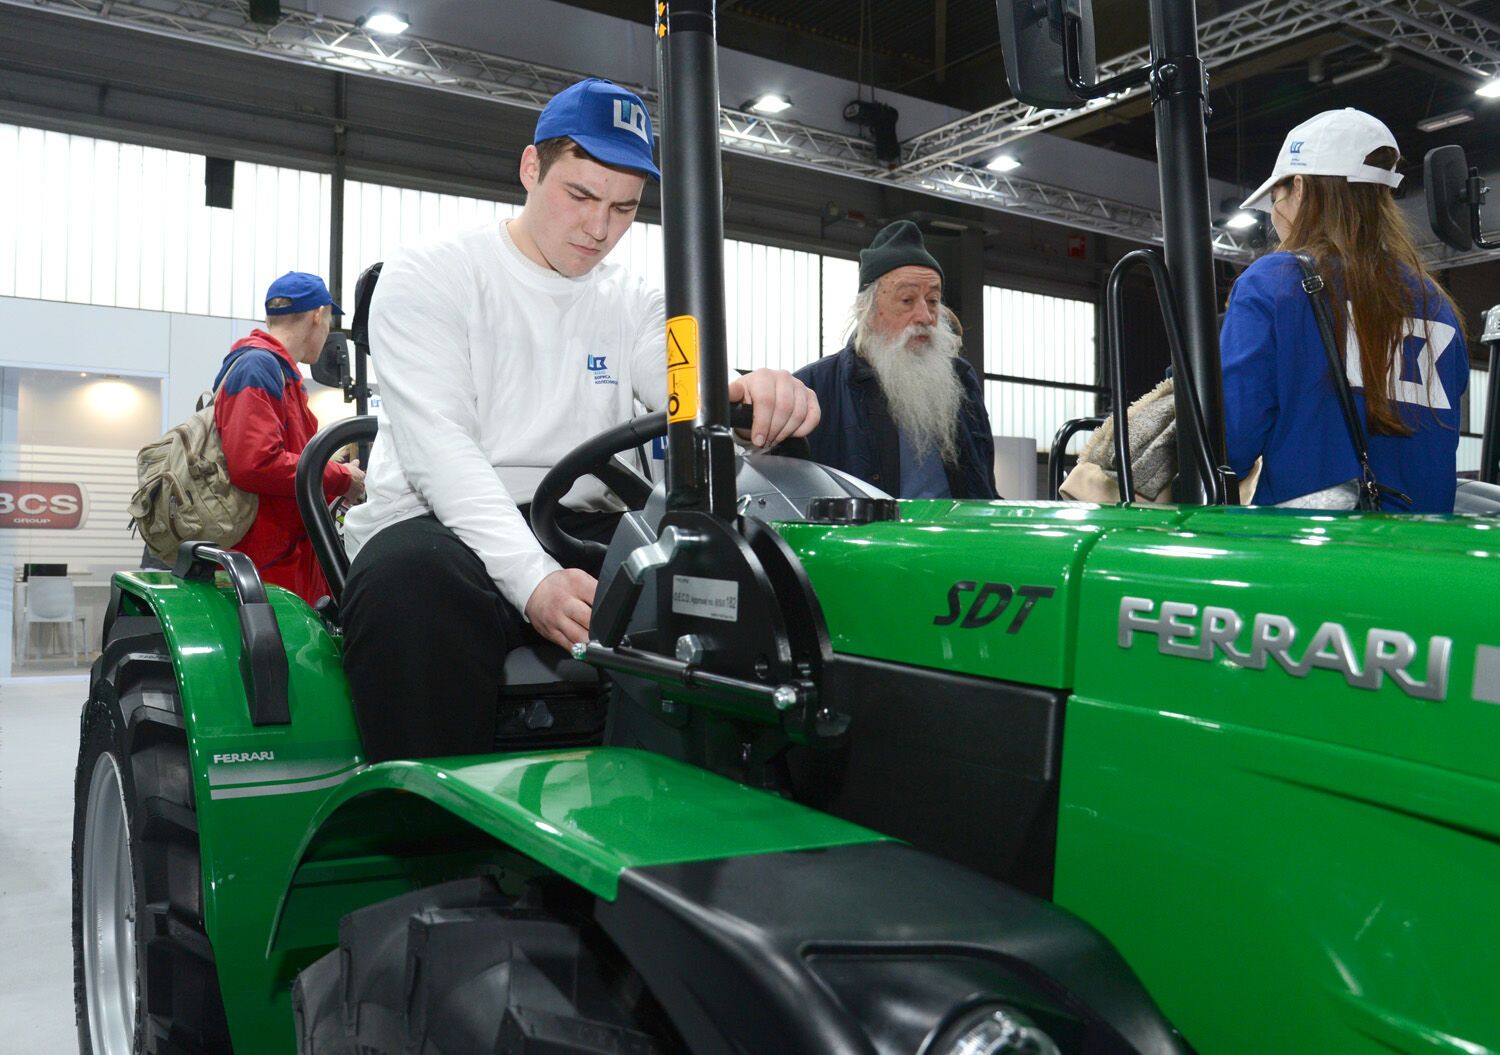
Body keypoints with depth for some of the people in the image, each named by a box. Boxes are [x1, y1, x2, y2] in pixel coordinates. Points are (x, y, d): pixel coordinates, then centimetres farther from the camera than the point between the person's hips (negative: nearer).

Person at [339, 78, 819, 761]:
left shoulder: (633, 304, 16)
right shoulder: (427, 278, 0)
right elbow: (440, 447, -14)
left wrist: (756, 397, -28)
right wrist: (533, 578, -30)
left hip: (585, 534, 4)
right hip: (441, 526, -3)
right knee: (411, 578, -39)